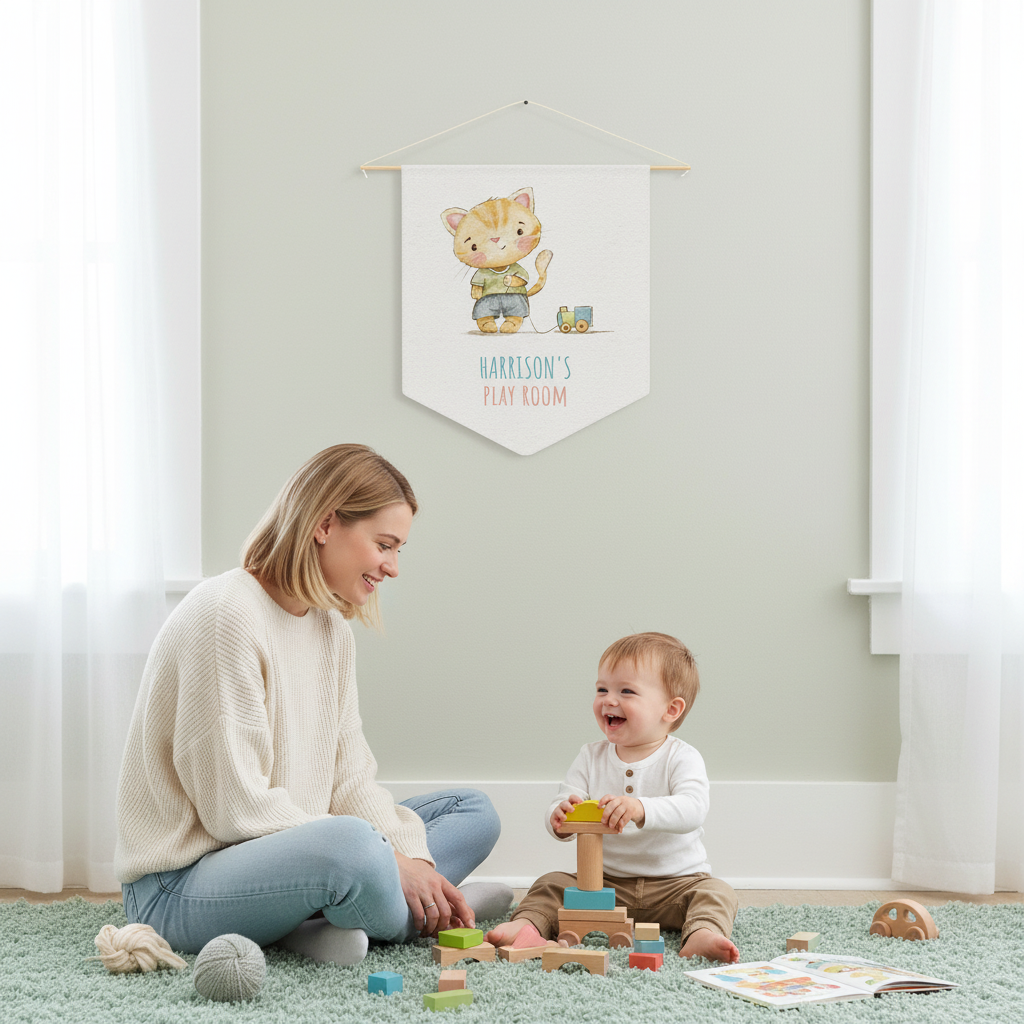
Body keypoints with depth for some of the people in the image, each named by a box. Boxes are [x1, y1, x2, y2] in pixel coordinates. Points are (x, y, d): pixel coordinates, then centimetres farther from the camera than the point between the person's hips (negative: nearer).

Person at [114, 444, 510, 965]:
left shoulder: (332, 629, 11)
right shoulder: (226, 615, -19)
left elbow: (349, 780, 7)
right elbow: (235, 809, -22)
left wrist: (415, 863, -10)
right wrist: (389, 862, -19)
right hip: (182, 883, -10)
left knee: (474, 812, 9)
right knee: (353, 843, -39)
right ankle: (408, 920, -6)